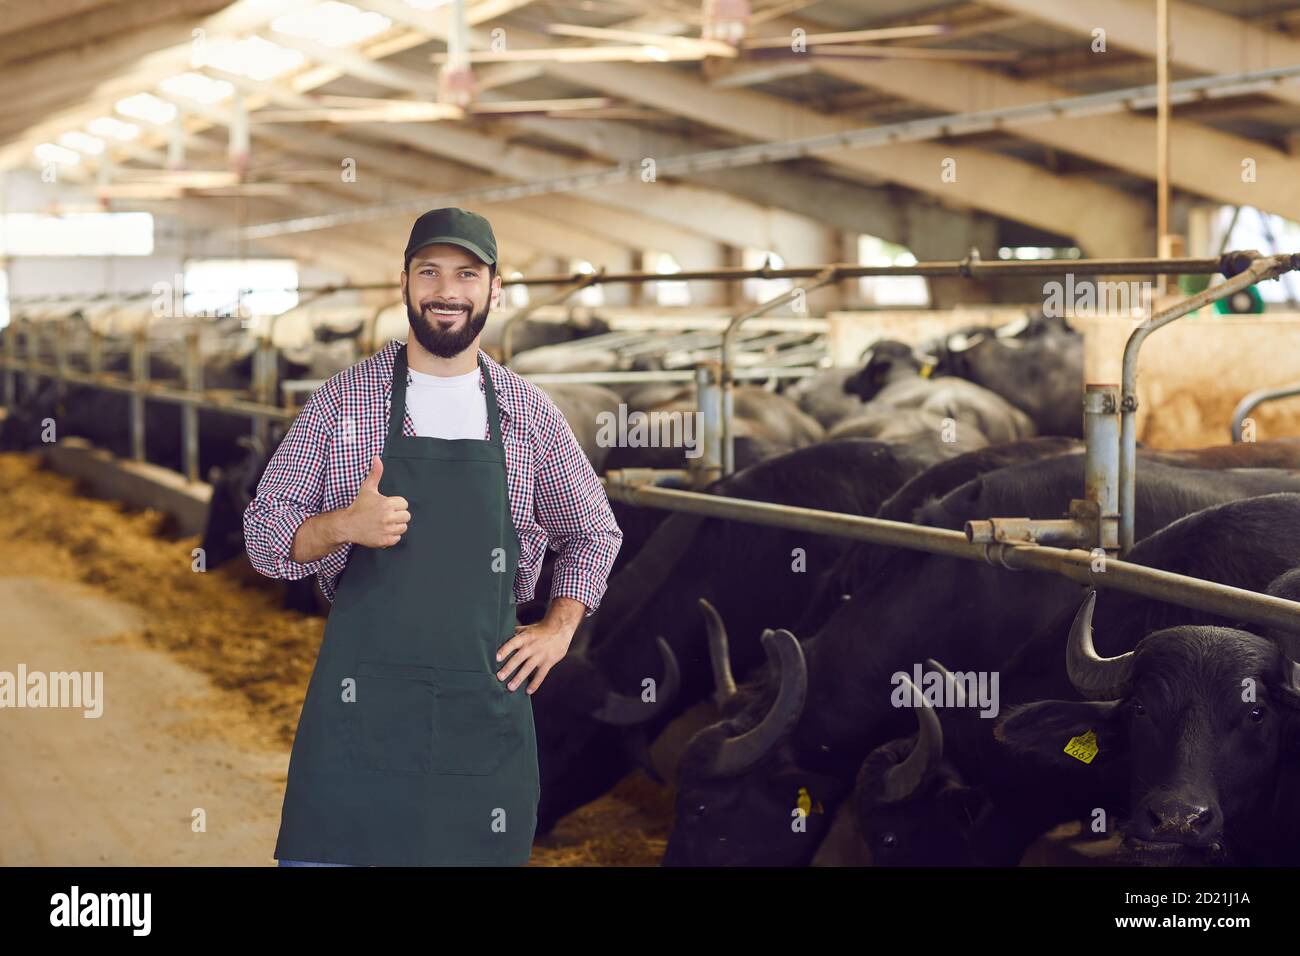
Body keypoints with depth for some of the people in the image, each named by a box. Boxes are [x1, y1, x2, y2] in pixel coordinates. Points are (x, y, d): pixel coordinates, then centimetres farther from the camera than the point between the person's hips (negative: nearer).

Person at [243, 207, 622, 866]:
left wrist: (559, 628, 7)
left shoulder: (529, 413, 7)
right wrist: (341, 526, -17)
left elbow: (593, 532, 20)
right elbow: (264, 534, 2)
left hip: (485, 702, 2)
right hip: (361, 698, -2)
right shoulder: (343, 400, 2)